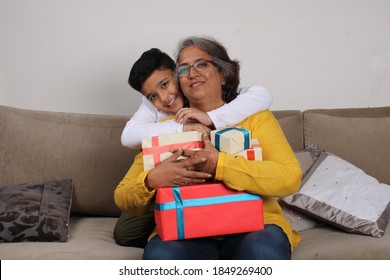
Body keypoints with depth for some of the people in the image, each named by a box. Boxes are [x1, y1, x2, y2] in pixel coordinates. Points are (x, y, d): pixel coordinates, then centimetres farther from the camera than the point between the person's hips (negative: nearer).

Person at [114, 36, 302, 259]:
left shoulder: (255, 117, 8)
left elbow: (290, 177, -10)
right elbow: (123, 198, 8)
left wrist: (219, 165, -20)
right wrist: (151, 181, -15)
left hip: (253, 224, 0)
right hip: (186, 230, 1)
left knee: (264, 249, -34)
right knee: (160, 254, -32)